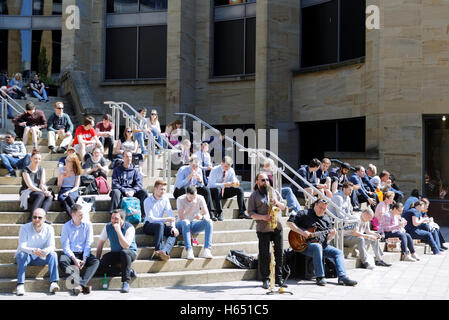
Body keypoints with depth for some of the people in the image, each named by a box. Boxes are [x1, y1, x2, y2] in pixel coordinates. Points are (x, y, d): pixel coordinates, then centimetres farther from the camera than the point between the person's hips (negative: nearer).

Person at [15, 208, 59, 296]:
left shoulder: (49, 228, -6)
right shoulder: (25, 228, -12)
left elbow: (52, 246, -14)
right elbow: (22, 246, -22)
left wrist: (46, 251, -40)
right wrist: (33, 251, -44)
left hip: (40, 258, 2)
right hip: (27, 256, -2)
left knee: (53, 254, -25)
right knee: (22, 254, -34)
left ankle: (54, 283, -36)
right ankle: (20, 285, -39)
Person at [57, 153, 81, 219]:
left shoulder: (77, 172, 6)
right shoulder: (62, 169, 10)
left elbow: (76, 187, 2)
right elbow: (59, 185, 12)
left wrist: (69, 192, -17)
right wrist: (62, 177, -7)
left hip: (73, 191, -1)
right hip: (63, 190, 1)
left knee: (68, 197, -39)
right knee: (62, 199, -36)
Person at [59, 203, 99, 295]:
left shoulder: (88, 225, 6)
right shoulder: (66, 226, 3)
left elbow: (89, 244, 1)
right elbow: (65, 246, -3)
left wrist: (84, 259, -13)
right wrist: (74, 259, -18)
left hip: (84, 253, 1)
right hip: (70, 254, -1)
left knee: (96, 261, -29)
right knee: (62, 261, -34)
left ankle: (80, 284, -44)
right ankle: (83, 285, -44)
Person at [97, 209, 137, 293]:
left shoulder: (129, 228, -19)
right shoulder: (108, 227, -6)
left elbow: (126, 246, -30)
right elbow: (100, 243, 4)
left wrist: (118, 231, -34)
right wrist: (97, 258, -1)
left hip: (130, 252, -4)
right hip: (115, 253, 4)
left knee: (124, 252, -40)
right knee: (102, 265, -25)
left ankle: (126, 282, -34)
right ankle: (129, 272, -14)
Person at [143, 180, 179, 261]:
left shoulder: (165, 199, 7)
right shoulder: (148, 201, -10)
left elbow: (170, 214, 1)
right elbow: (150, 218, -18)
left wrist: (173, 226, -17)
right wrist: (166, 219, -28)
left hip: (160, 225, 5)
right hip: (148, 226, -5)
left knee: (175, 232, -23)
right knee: (160, 225, -38)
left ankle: (164, 251, -46)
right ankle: (158, 250, -47)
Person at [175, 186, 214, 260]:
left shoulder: (200, 198, -6)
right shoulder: (180, 199, -13)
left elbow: (207, 215, -10)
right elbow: (181, 217, -23)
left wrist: (201, 217, -33)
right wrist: (191, 208, -35)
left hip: (194, 224, 3)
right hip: (182, 225, -3)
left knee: (208, 221, -26)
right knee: (185, 222, -38)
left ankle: (207, 250, -35)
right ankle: (189, 251, -45)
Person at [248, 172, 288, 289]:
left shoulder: (275, 192, 16)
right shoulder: (254, 196, 4)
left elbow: (283, 207, 17)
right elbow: (251, 213, -2)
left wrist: (277, 203, -4)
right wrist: (262, 217, -17)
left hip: (277, 227, 4)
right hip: (263, 229, -4)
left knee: (279, 253, 4)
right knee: (264, 254, -3)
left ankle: (278, 278, 13)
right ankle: (265, 280, 5)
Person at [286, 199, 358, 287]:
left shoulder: (327, 219, 17)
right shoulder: (304, 214, 1)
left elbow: (327, 239, 15)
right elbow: (289, 222, -7)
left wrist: (331, 235, -9)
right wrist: (302, 232, -16)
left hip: (322, 245, 6)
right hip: (305, 245, -6)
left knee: (338, 253, -11)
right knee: (317, 247, -36)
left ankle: (342, 277, -21)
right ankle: (319, 277, -34)